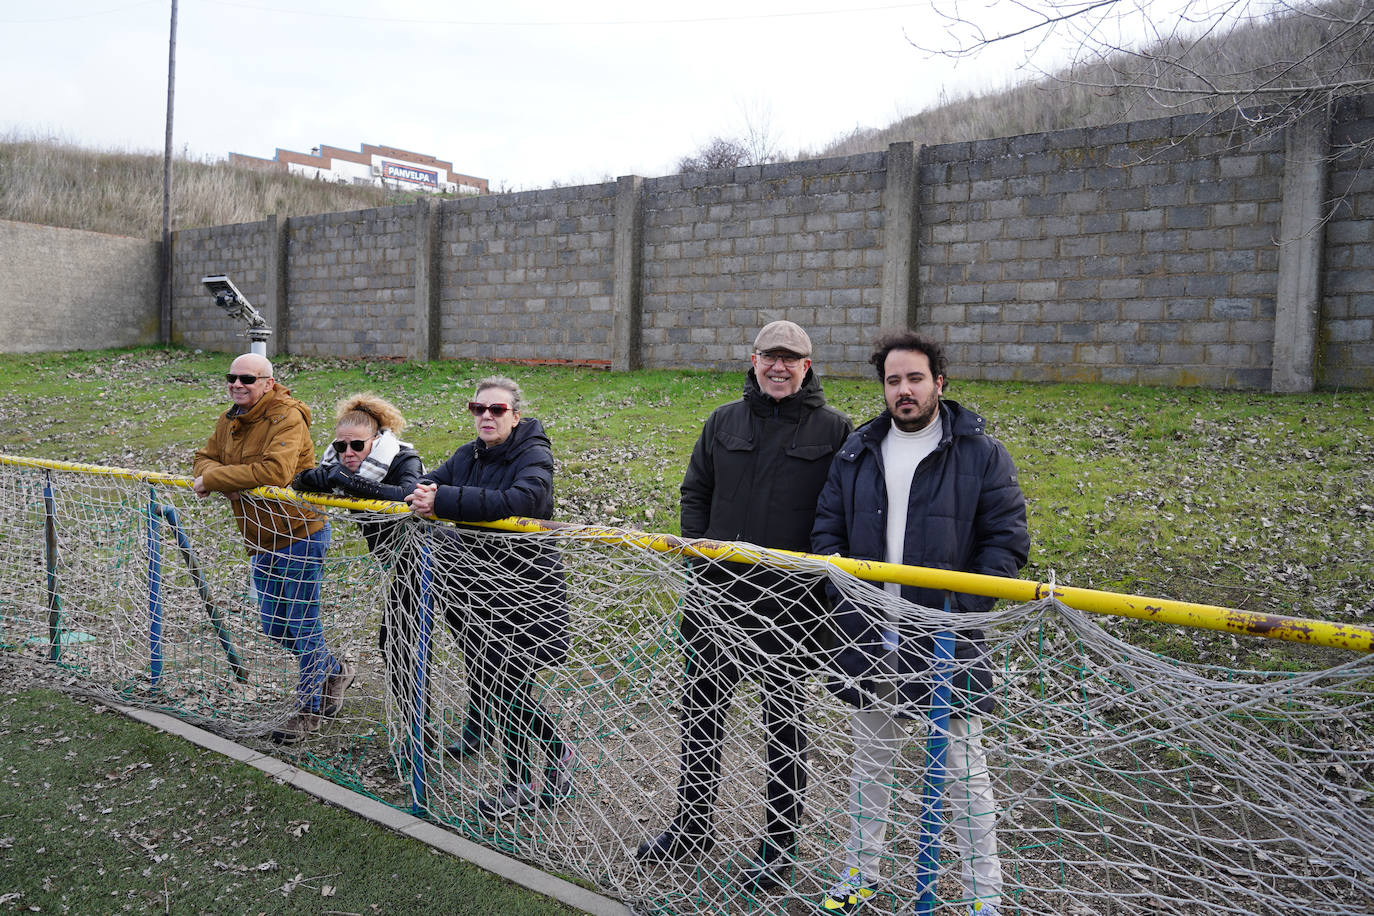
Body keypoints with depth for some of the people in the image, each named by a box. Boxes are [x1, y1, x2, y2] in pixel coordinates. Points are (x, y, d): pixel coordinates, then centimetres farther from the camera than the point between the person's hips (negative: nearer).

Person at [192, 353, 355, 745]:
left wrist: (214, 479, -24)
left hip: (299, 535, -9)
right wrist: (221, 478, -12)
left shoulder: (287, 418, -19)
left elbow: (275, 471, -32)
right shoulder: (229, 421, 9)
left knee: (302, 624, 1)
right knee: (273, 627, 16)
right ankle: (334, 670, 38)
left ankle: (309, 708, 18)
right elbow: (205, 458, 13)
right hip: (261, 540, 9)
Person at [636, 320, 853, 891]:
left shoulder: (834, 430, -4)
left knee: (785, 725, 10)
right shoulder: (723, 422, 7)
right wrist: (699, 548, 3)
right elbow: (694, 492, 15)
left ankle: (779, 846, 26)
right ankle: (692, 826, 32)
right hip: (718, 595, 4)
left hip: (791, 606, -4)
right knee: (699, 713, 13)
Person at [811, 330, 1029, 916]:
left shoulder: (981, 454, -3)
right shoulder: (857, 453, 7)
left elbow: (1008, 538, -4)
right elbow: (826, 528, 11)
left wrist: (963, 609, -14)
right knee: (869, 762, 16)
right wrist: (848, 598, -3)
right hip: (869, 635, 4)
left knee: (963, 770, 4)